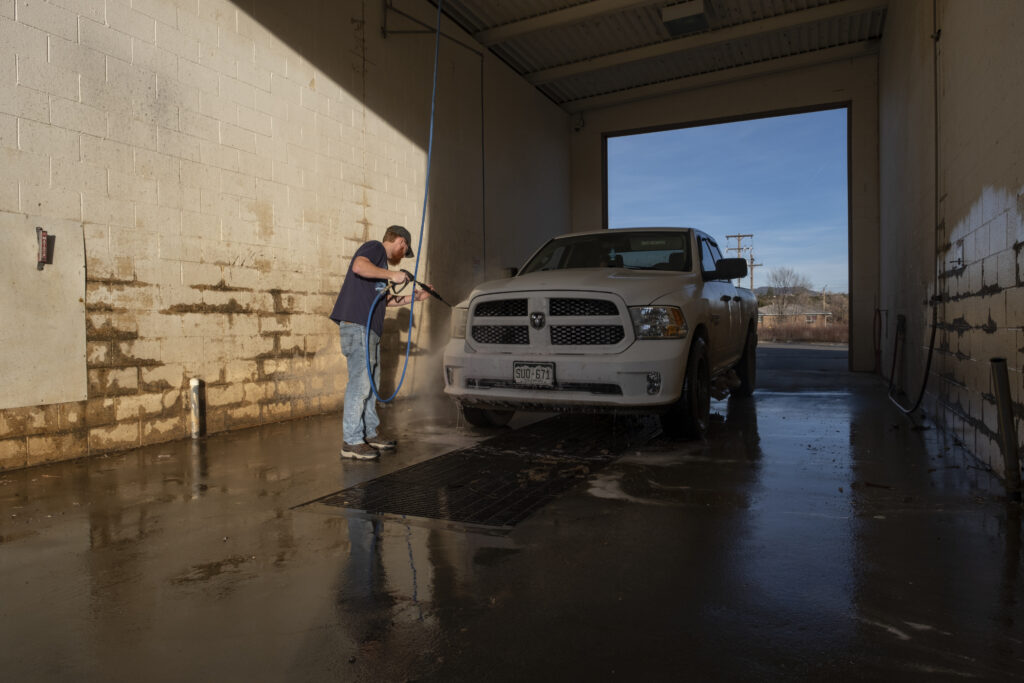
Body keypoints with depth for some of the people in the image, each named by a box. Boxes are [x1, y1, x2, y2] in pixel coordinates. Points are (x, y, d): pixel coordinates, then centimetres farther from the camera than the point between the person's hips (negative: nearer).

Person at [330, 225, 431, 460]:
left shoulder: (382, 262, 28)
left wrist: (416, 297, 37)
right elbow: (359, 266, -24)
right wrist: (392, 275, -17)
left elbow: (387, 299, 34)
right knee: (360, 381, -11)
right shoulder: (375, 248, -2)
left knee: (371, 383, 14)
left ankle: (371, 433, 23)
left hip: (370, 329, 11)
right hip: (357, 324, -11)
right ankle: (352, 441, -8)